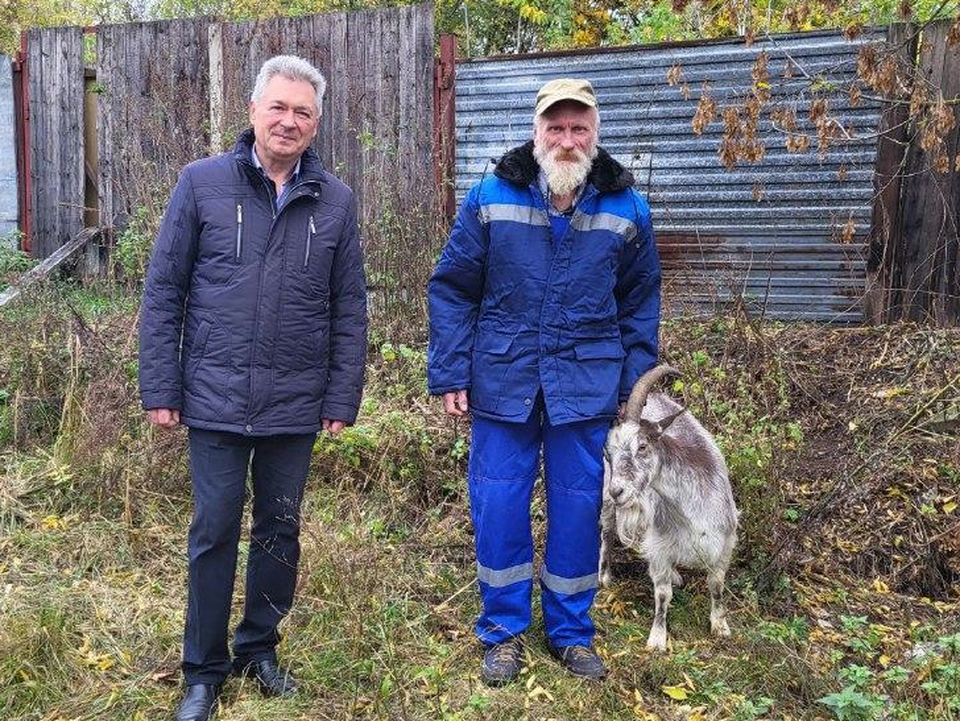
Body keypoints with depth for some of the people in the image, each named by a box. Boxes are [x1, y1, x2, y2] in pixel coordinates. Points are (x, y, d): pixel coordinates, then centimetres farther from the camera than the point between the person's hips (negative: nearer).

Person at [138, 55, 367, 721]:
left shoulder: (335, 201, 2)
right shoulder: (202, 183, -2)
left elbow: (349, 309, 3)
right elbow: (164, 292, -1)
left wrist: (344, 398, 0)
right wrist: (161, 389, -4)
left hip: (296, 407, 2)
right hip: (216, 402, -1)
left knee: (280, 531, 14)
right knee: (215, 533, 8)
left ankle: (260, 648, 35)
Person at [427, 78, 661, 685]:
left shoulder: (627, 207, 0)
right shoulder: (491, 197, -4)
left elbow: (641, 304, 8)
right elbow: (452, 289, 1)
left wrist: (636, 385, 4)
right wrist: (450, 377, -4)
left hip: (586, 385, 1)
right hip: (502, 380, 0)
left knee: (578, 508, 9)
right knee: (498, 507, 5)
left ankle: (572, 632, 29)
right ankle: (504, 631, 26)